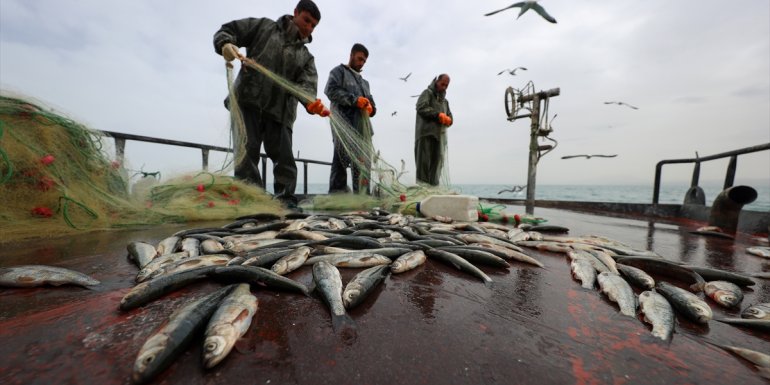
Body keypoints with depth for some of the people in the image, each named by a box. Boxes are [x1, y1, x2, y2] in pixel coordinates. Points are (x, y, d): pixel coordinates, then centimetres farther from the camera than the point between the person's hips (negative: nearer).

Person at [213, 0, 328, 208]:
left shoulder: (306, 57, 19)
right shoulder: (264, 26, 17)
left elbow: (307, 83, -1)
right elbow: (226, 30, 16)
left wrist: (311, 101, -23)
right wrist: (225, 44, -9)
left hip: (280, 111, 2)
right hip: (247, 102, -1)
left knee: (284, 157, -3)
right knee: (247, 151, -8)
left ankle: (286, 201, 3)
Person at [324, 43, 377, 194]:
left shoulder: (364, 82, 34)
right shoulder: (339, 71, 14)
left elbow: (371, 102, 28)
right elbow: (331, 90, -4)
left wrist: (371, 108, 3)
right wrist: (354, 100, -13)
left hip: (362, 126, 6)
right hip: (344, 123, -6)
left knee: (363, 161, -1)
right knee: (342, 159, -11)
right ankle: (337, 192, -7)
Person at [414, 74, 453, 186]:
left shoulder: (445, 100, 29)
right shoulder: (428, 93, 9)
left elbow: (450, 117, 24)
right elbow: (421, 108, -9)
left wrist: (448, 120, -1)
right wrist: (438, 114, -16)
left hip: (440, 135, 7)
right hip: (426, 133, -6)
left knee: (437, 162, 1)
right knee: (424, 161, -10)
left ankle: (433, 186, 5)